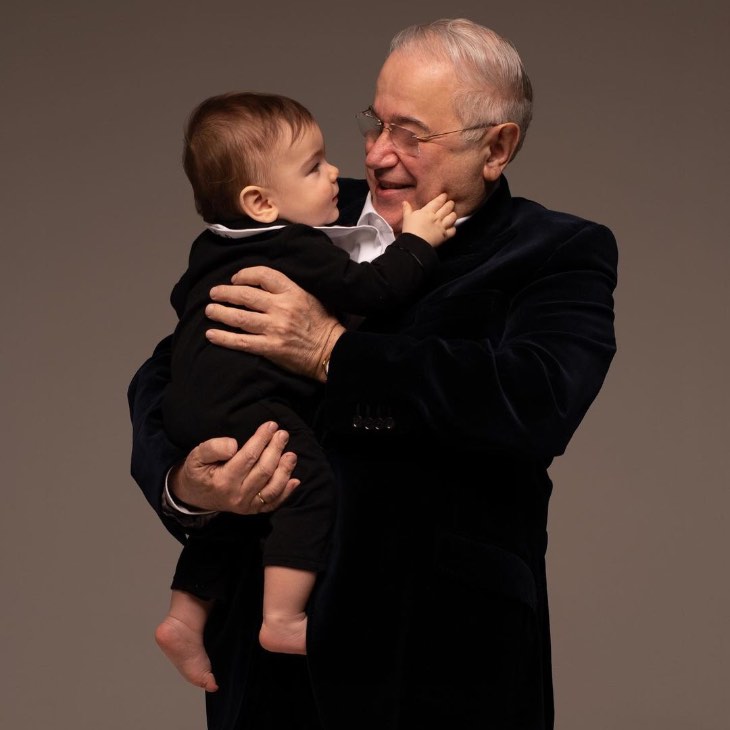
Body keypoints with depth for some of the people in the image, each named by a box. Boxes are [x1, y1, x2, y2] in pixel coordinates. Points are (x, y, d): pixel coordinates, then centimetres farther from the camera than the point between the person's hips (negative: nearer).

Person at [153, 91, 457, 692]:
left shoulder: (216, 248, 18)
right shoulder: (299, 251, -12)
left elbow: (185, 295, 33)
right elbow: (371, 289, -14)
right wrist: (416, 241, -1)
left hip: (190, 405, 10)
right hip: (240, 406, -10)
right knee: (312, 484, -18)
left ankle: (185, 618, 26)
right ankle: (283, 619, -24)